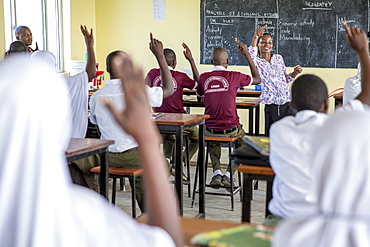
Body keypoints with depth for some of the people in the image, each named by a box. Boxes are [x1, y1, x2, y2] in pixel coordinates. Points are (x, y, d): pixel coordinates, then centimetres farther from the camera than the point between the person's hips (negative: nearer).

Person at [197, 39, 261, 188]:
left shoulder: (203, 77, -1)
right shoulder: (234, 76, -8)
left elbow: (199, 96, 18)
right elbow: (257, 80, 11)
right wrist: (247, 54, 12)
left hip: (210, 129, 2)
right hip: (231, 129, -2)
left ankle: (216, 172, 15)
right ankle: (229, 174, 16)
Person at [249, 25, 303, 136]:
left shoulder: (279, 58, 14)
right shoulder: (257, 62, 0)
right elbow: (251, 57, -25)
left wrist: (295, 73, 4)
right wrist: (255, 38, -36)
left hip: (287, 103, 4)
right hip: (271, 105, -4)